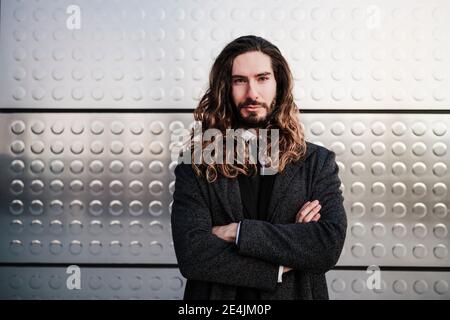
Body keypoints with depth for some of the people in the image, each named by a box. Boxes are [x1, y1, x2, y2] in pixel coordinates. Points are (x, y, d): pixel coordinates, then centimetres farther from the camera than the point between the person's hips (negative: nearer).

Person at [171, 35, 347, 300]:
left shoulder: (318, 162, -6)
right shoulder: (195, 166, -9)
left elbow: (330, 246, -18)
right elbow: (192, 254, -19)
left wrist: (238, 231, -21)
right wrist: (282, 266, -20)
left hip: (296, 294, 1)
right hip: (217, 295, -1)